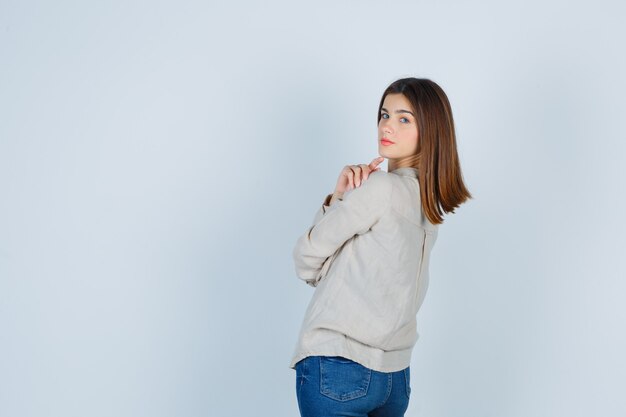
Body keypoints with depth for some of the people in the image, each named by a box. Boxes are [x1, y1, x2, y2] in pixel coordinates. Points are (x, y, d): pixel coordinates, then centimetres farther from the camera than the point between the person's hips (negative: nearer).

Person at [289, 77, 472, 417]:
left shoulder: (381, 188, -14)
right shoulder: (430, 204, 12)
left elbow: (306, 262, -6)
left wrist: (337, 197, 5)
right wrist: (340, 198, -4)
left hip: (336, 368, -8)